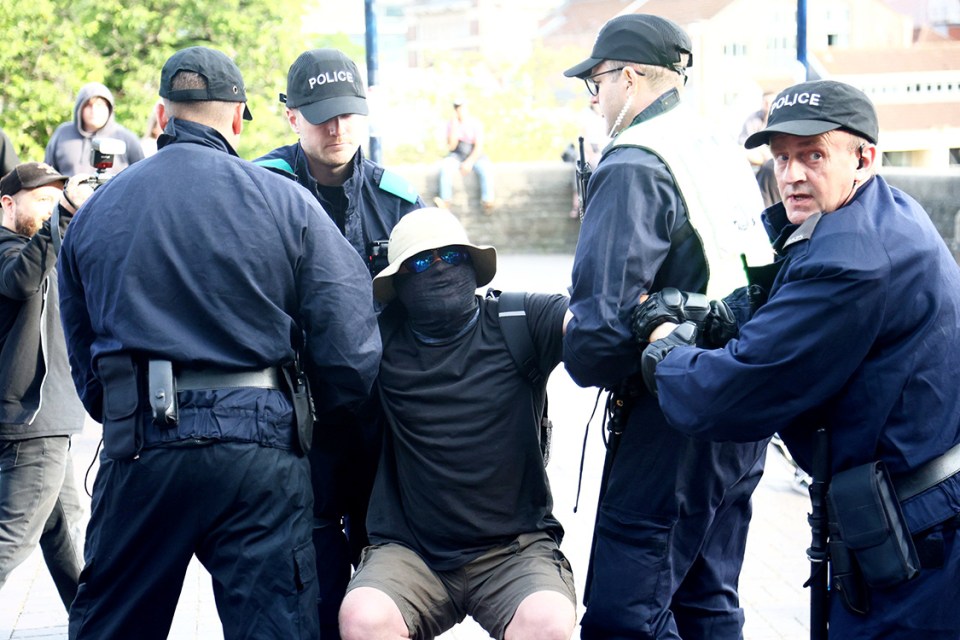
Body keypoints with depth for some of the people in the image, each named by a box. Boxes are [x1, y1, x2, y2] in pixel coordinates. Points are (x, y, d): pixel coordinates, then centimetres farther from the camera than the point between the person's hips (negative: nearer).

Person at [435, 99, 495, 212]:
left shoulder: (476, 123, -7)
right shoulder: (451, 123, -3)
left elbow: (479, 146, -14)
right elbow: (451, 147, -12)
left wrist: (469, 162, -28)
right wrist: (455, 126, -19)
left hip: (475, 155, -1)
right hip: (457, 155, 1)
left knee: (485, 169, -34)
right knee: (445, 167, -32)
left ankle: (487, 202, -43)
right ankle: (445, 201, -38)